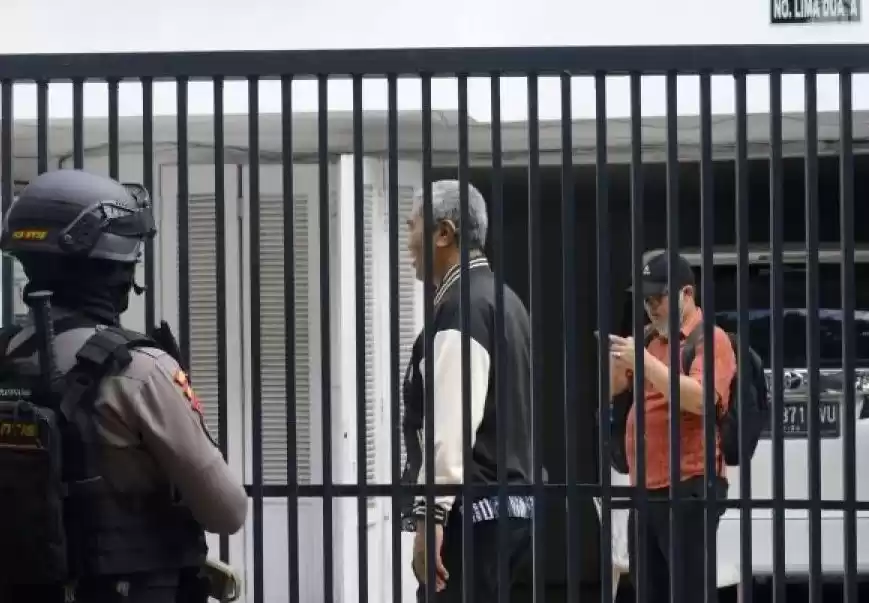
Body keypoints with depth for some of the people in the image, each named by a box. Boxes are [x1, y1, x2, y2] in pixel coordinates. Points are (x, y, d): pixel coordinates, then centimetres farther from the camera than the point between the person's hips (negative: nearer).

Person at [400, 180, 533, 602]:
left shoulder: (463, 306, -14)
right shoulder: (500, 299, 17)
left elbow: (452, 421, -22)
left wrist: (431, 513, -25)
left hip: (471, 510, -10)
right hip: (508, 502, 10)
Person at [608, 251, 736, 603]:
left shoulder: (711, 340, -5)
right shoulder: (649, 340, 17)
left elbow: (700, 399, -21)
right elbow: (611, 389, 15)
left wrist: (644, 362, -24)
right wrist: (617, 360, -6)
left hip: (689, 488, -8)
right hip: (646, 488, 8)